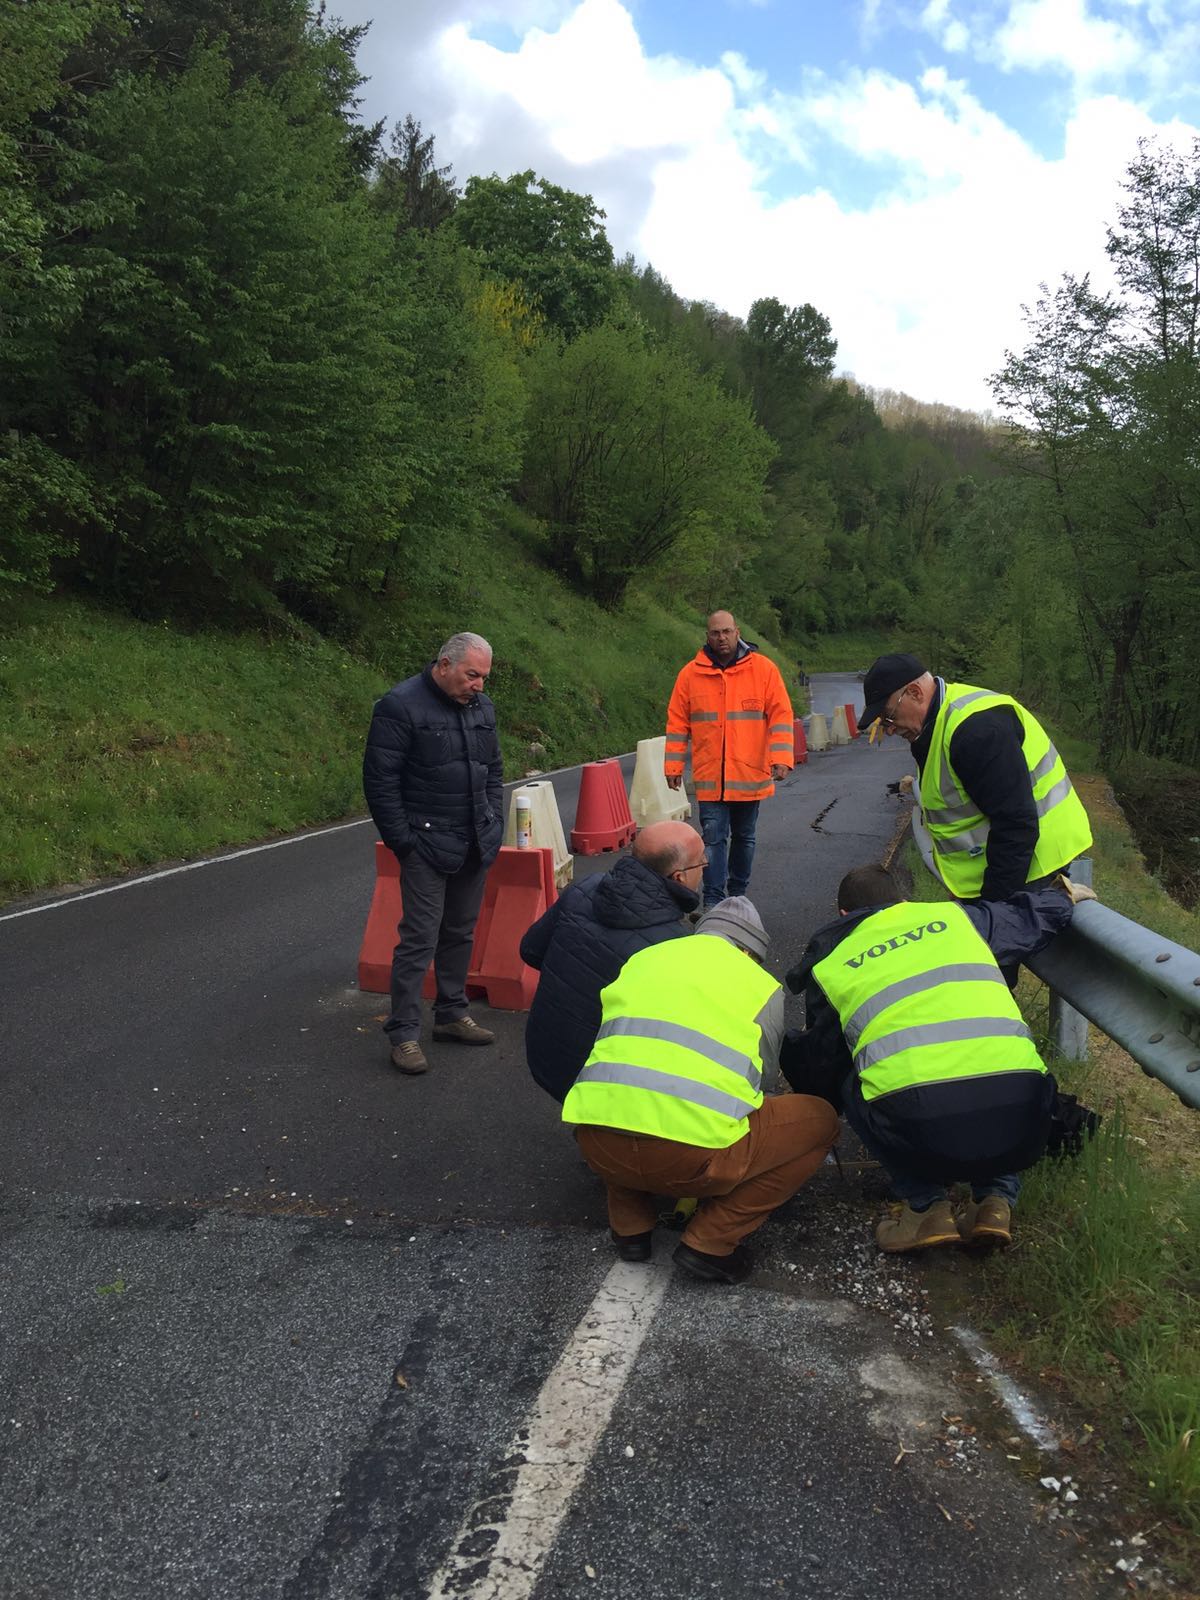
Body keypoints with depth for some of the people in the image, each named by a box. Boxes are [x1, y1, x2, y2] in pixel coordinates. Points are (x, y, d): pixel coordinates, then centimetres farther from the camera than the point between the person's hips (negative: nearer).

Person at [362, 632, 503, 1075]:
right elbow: (380, 781, -12)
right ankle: (403, 1033, 1)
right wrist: (402, 840, -14)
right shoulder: (401, 706, -12)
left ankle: (452, 1013, 28)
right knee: (419, 938, -6)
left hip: (475, 847, 7)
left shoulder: (482, 707, 11)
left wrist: (494, 824, 12)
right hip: (427, 845, -7)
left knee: (461, 933, 15)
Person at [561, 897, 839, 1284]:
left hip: (597, 1146, 5)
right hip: (692, 1156, -4)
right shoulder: (762, 986, 15)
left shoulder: (642, 959, 24)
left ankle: (629, 1227, 24)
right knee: (820, 1120, 17)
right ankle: (710, 1243, 7)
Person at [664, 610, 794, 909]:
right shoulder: (691, 674, 1)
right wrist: (673, 765, 1)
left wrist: (781, 758, -14)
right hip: (709, 777, 0)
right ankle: (713, 903, -1)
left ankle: (738, 894, 29)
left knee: (744, 837, 14)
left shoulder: (763, 669, -2)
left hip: (750, 774, 1)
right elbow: (677, 722, 5)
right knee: (714, 838, -4)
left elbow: (781, 715, -4)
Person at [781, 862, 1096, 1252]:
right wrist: (1064, 897, 57)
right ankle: (997, 1198, 18)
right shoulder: (952, 915, 23)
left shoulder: (830, 963, 20)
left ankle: (925, 1205, 16)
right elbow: (1027, 918, 34)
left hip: (922, 1132, -3)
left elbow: (822, 1063, 30)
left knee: (850, 1085, 28)